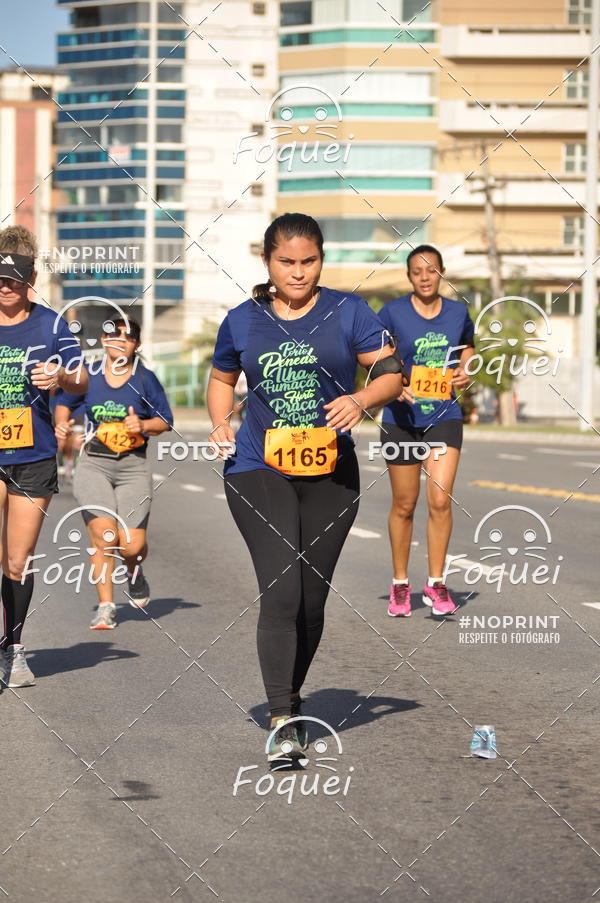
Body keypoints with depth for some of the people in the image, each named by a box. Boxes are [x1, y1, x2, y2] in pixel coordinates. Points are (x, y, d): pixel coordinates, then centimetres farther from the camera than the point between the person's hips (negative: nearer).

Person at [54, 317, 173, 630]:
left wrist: (143, 425, -13)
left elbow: (165, 421, 6)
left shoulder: (145, 379, 1)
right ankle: (106, 607, -5)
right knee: (103, 533, -19)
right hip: (93, 464, 0)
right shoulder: (88, 375, 4)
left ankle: (134, 572, 32)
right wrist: (62, 423, 0)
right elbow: (64, 403, 20)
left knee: (132, 545, -7)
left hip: (133, 467, 0)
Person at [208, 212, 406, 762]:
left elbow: (392, 373, -1)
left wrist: (361, 399, -21)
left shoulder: (346, 312, 2)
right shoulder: (242, 322, 6)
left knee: (312, 599, 8)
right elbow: (222, 379, 22)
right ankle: (282, 721, -16)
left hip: (330, 474, 1)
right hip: (258, 470, -1)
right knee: (281, 591, -16)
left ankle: (292, 695, 31)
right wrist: (221, 423, 3)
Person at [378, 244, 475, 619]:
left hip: (444, 417, 1)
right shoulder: (393, 313, -7)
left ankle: (436, 583, 1)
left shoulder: (458, 312, 2)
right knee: (404, 505, 7)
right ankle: (400, 584, 22)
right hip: (401, 419, -1)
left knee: (440, 500, -12)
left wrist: (464, 370, 2)